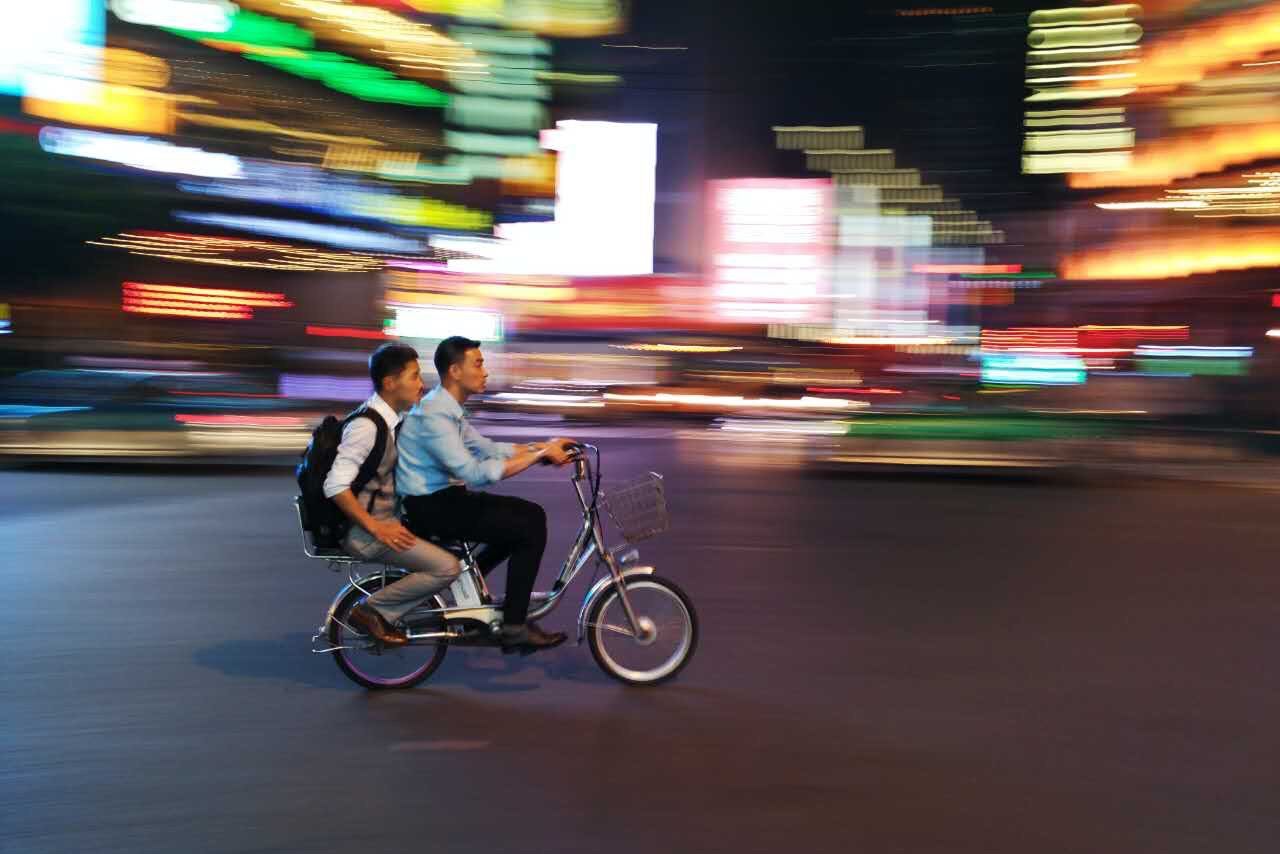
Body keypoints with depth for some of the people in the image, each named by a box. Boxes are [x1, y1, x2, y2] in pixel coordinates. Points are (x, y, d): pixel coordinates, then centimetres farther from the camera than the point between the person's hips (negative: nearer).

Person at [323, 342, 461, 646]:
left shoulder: (392, 419, 8)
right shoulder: (366, 426, -21)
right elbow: (336, 486, -26)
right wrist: (376, 528, -23)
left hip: (388, 516, 9)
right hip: (363, 531, -9)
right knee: (446, 567, -19)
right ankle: (371, 610, -5)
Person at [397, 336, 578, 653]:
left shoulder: (448, 409, 9)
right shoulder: (434, 415, -22)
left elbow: (487, 448, 14)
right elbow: (476, 473, -27)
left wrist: (543, 446, 3)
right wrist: (539, 454, -24)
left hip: (442, 497, 10)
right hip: (429, 508, -10)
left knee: (531, 515, 8)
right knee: (530, 531, -12)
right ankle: (514, 628, -5)